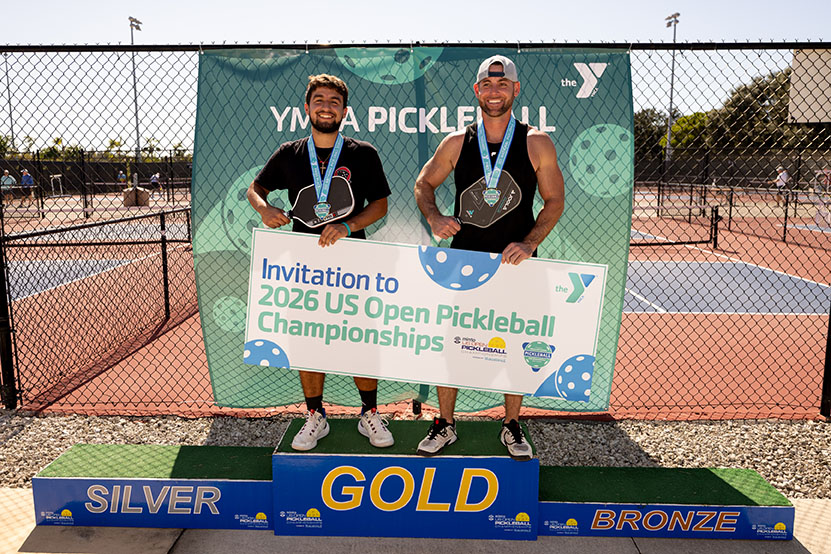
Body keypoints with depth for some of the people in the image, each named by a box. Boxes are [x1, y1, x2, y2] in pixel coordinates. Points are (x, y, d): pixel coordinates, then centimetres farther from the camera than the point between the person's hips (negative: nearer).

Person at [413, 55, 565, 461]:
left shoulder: (537, 144, 0)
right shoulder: (456, 143, 4)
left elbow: (554, 201, 2)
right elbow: (424, 185, 13)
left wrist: (529, 243, -12)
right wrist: (434, 218, -7)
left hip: (515, 261, -1)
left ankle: (511, 427, 27)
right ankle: (445, 425, 23)